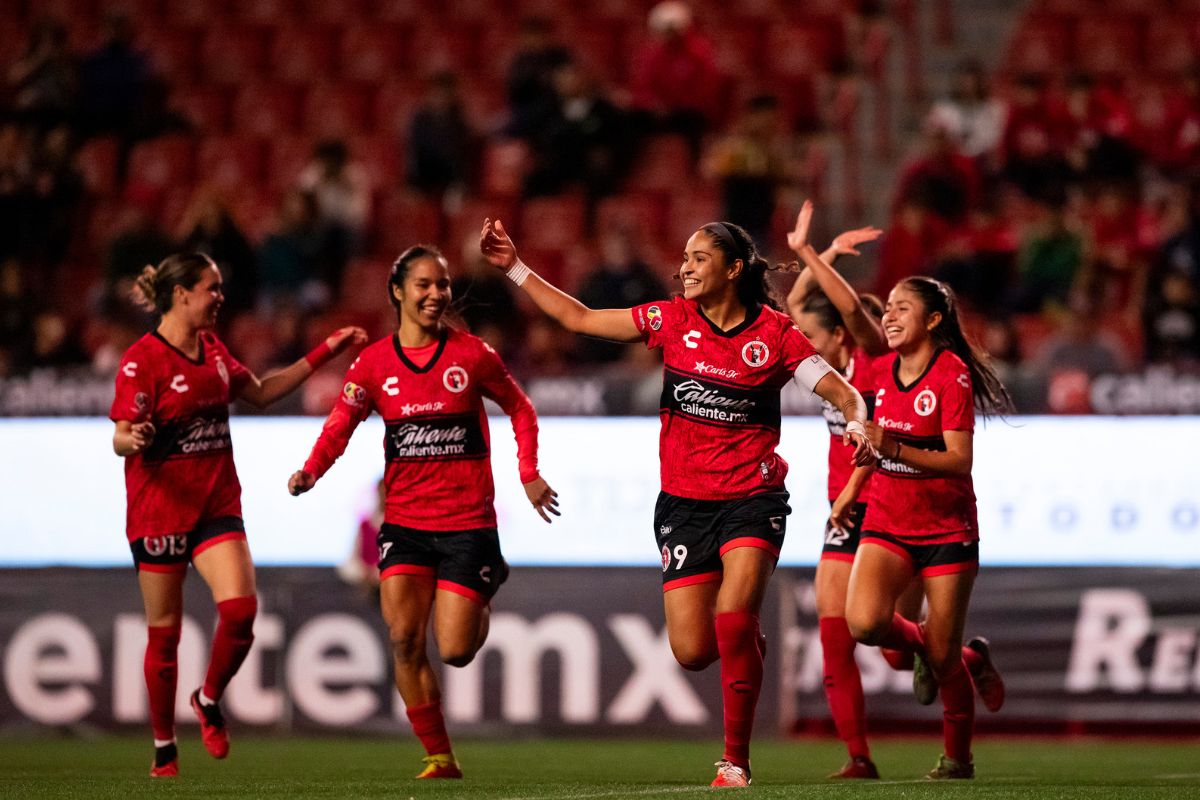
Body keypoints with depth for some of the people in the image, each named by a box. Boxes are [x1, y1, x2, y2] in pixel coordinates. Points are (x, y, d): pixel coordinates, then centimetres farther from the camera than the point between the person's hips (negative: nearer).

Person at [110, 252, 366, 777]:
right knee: (164, 631, 1)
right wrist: (134, 439, -36)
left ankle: (208, 701, 11)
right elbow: (121, 438, -12)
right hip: (159, 510, -5)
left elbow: (260, 393, 24)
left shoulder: (212, 349, 11)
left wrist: (325, 352, 23)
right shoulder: (143, 358, -11)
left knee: (240, 609, -15)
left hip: (217, 504, 5)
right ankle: (164, 750, 15)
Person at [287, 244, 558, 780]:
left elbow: (519, 409, 11)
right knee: (404, 640, -12)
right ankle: (439, 758, 0)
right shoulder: (375, 363, 1)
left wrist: (529, 475, 2)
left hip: (468, 522, -2)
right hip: (405, 520, 2)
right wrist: (311, 471, -17)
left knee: (455, 651, -6)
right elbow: (341, 423, 1)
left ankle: (484, 596, 30)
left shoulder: (471, 355, -2)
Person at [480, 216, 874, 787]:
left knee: (733, 621, -22)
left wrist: (857, 421, -24)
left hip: (752, 499, -3)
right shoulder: (672, 321, 2)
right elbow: (579, 319, 7)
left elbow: (842, 392, -1)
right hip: (683, 501, 3)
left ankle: (736, 760, -9)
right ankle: (748, 650, 33)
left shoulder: (775, 333, -4)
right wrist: (515, 269, 5)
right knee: (692, 651, -4)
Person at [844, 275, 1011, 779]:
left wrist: (896, 450, -31)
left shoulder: (952, 374, -13)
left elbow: (960, 460, -21)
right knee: (865, 621, -23)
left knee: (944, 657, -2)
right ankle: (918, 645, 11)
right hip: (887, 524, 4)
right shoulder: (881, 372, 4)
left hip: (947, 528, -4)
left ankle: (957, 756, 23)